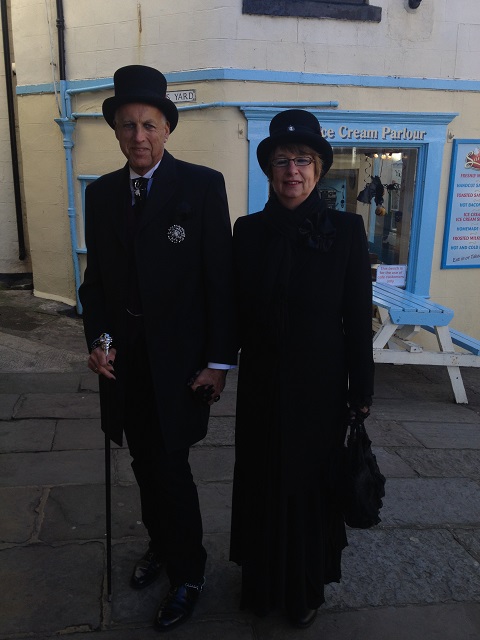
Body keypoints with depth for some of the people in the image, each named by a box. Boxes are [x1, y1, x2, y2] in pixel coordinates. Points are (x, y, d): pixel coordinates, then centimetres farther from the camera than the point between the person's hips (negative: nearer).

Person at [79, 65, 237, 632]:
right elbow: (96, 276, 10)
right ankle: (160, 546, 42)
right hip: (124, 359, 5)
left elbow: (221, 277, -9)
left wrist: (219, 360, -11)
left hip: (178, 359, -4)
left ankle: (187, 573, 27)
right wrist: (99, 339, -3)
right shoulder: (101, 193, 7)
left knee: (170, 468, 2)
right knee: (145, 465, 17)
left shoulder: (202, 186, -7)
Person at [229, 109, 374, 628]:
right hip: (261, 386, 2)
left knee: (313, 484, 15)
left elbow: (358, 318, -7)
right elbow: (235, 309, 2)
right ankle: (262, 580, 42)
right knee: (261, 483, 17)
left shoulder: (346, 230, -9)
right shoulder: (249, 230, -2)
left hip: (320, 389, -2)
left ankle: (307, 587, 41)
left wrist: (361, 393, -6)